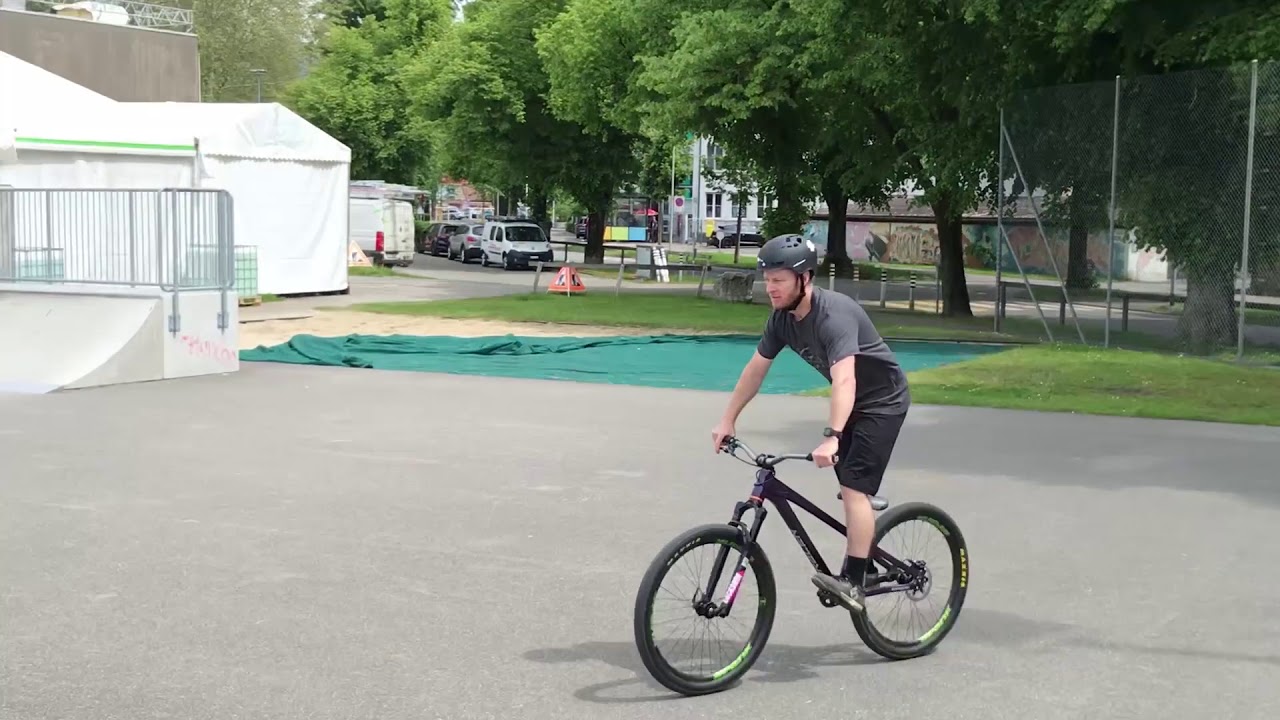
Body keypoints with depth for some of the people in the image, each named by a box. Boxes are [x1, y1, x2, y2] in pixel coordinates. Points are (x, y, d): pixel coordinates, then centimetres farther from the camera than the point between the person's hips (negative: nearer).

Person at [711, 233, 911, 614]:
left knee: (853, 488, -18)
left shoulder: (834, 314, -33)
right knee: (850, 489, 10)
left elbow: (844, 379, -45)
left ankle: (852, 582, -21)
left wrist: (831, 438, -56)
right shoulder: (782, 317, -8)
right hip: (852, 402, 8)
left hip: (882, 401, -8)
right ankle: (863, 564, 23)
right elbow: (755, 369, 2)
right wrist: (727, 421, 1)